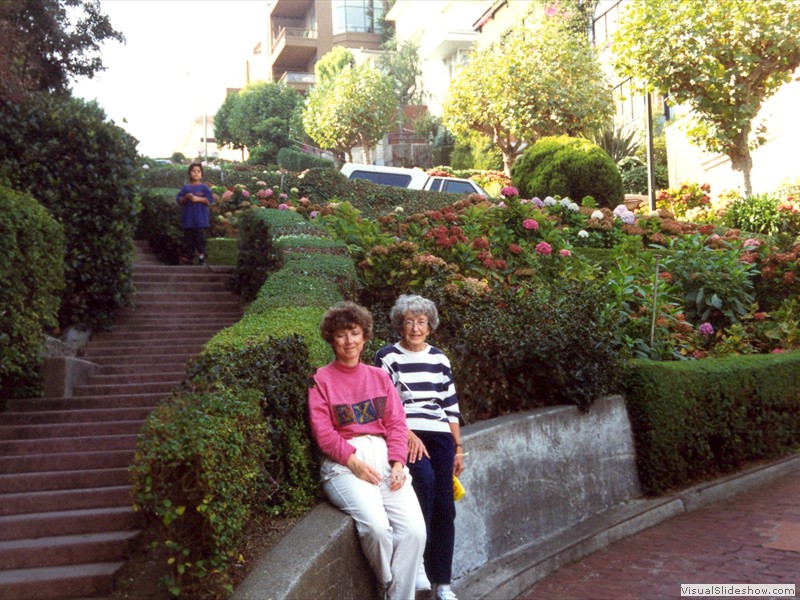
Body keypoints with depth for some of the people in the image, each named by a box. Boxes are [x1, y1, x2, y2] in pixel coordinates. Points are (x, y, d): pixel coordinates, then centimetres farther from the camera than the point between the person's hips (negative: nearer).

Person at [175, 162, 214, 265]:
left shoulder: (204, 187, 3)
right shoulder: (185, 188, 10)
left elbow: (210, 200, -3)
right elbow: (179, 200, 8)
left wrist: (198, 199, -14)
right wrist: (186, 198, -11)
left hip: (201, 219, -2)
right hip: (188, 219, 2)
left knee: (200, 238, -5)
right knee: (188, 239, 5)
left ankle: (201, 257, 1)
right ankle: (188, 258, 11)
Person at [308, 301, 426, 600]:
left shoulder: (379, 377, 18)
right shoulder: (321, 379, 7)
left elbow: (396, 423, 10)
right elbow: (323, 432, -3)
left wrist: (397, 463, -7)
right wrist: (354, 460, -16)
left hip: (384, 456, 4)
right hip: (344, 463, -4)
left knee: (414, 529, -18)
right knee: (376, 526, -27)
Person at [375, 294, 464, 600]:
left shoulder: (439, 358, 13)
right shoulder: (387, 357, 1)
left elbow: (451, 405, 15)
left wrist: (459, 448, 12)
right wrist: (409, 435, -15)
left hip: (439, 435, 4)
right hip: (405, 434, -4)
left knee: (444, 506, -4)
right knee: (424, 478, -32)